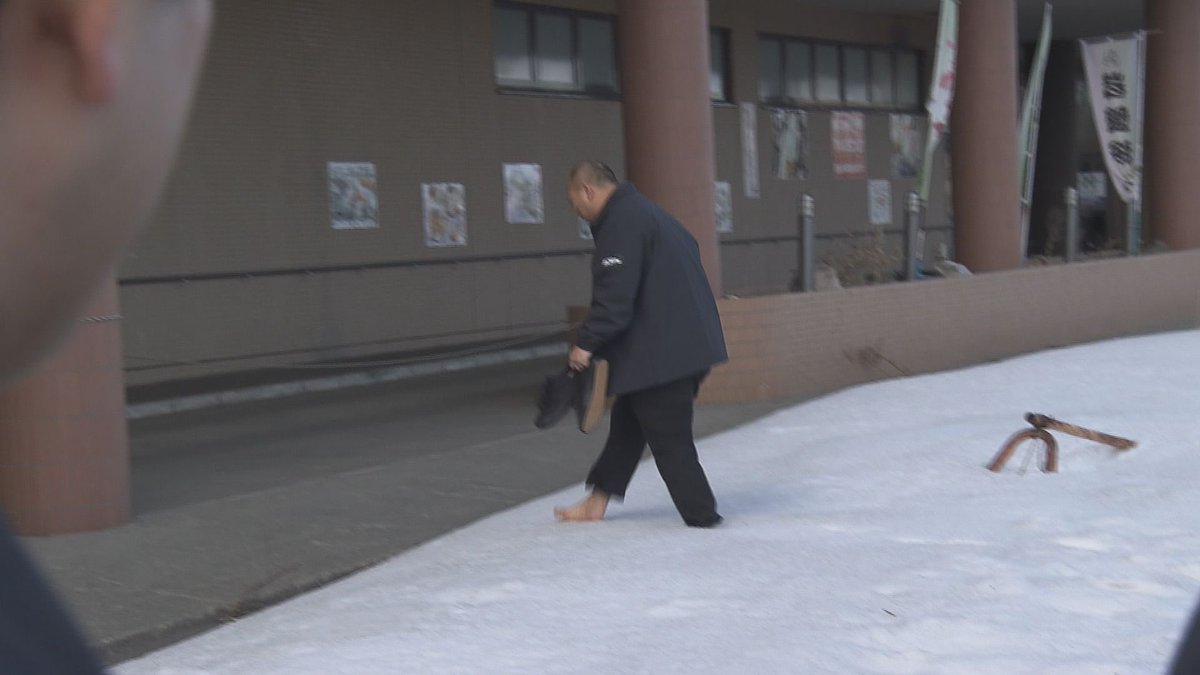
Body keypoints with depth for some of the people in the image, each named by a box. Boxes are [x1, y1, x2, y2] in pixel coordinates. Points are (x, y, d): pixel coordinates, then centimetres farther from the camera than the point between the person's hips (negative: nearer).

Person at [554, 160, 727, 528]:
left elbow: (615, 295, -23)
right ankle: (598, 500, 27)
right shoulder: (646, 212, 17)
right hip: (686, 342, 11)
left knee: (667, 435, -2)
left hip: (661, 350, -11)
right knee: (627, 419, 18)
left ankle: (700, 512, 4)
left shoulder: (621, 222, -16)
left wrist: (587, 342, -16)